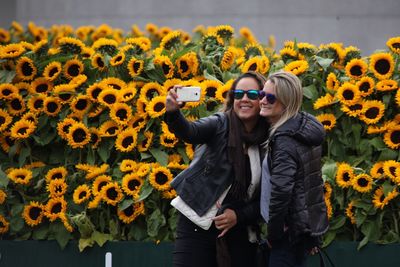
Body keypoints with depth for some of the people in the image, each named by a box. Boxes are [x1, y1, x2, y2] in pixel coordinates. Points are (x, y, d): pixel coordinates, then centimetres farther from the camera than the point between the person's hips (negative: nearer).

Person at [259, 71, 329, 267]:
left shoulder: (285, 139, -20)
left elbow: (281, 191, -25)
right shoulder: (305, 126, 10)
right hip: (309, 224, 10)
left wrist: (273, 233, -14)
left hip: (292, 229, -10)